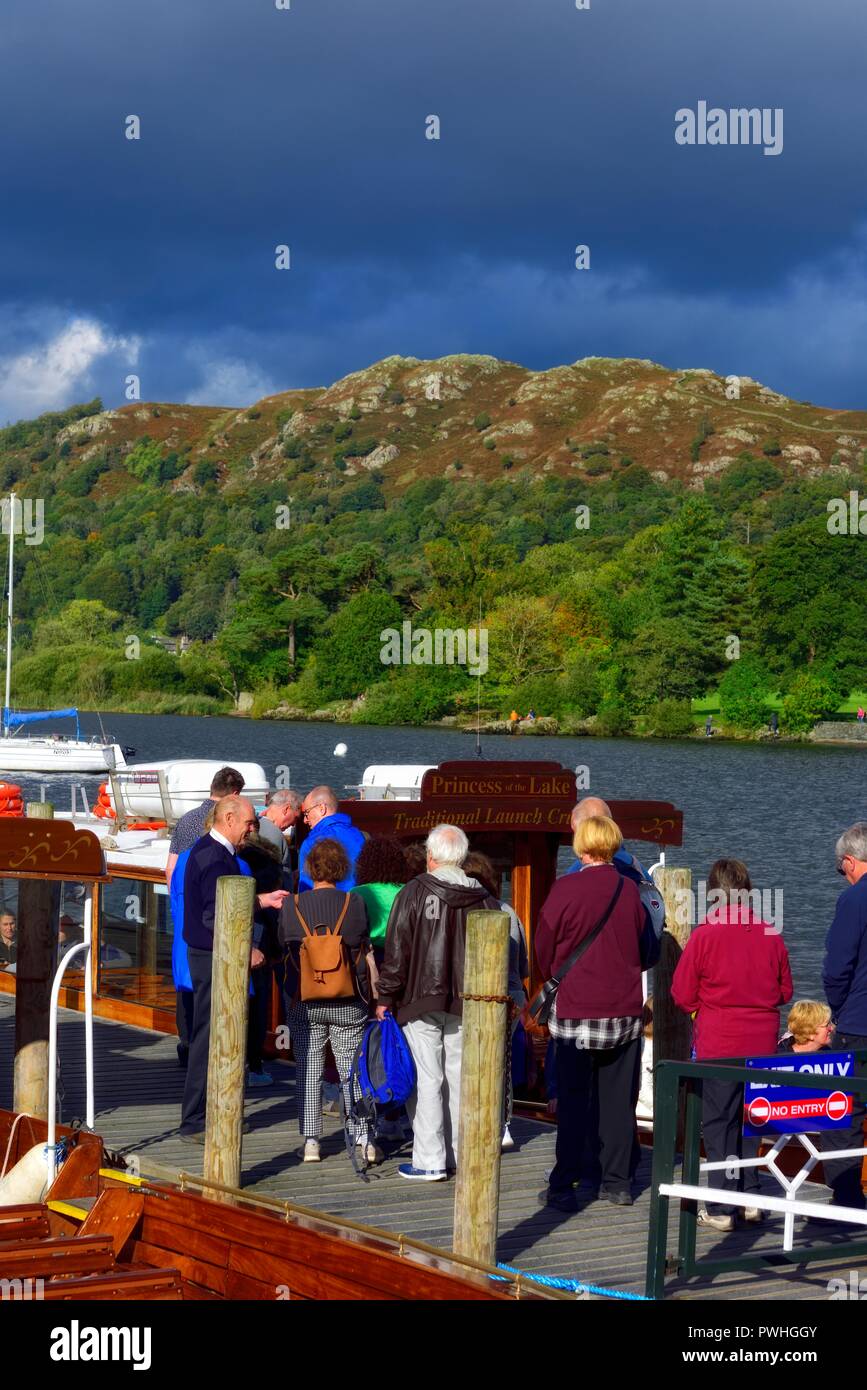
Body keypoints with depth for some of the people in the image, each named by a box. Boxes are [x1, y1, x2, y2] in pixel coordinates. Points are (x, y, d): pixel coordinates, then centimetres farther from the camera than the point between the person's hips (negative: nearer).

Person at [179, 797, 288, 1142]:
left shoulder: (210, 850, 13)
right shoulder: (215, 859, -20)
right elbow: (215, 918, -24)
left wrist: (264, 900, 17)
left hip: (210, 955, 11)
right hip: (213, 958, -11)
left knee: (213, 1036, 15)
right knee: (209, 1038, -5)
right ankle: (195, 1124, -1)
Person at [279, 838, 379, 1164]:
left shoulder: (291, 905, -7)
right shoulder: (355, 903, -8)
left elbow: (283, 945, 5)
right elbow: (364, 949, 2)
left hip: (303, 1002, 0)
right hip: (348, 1003, 0)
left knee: (308, 1071, 9)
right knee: (352, 1070, 8)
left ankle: (311, 1141, 5)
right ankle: (363, 1140, 2)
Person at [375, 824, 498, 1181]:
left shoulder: (415, 893, -9)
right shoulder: (482, 899, 2)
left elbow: (397, 950, -8)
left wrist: (386, 998, -1)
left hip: (421, 1000, -4)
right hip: (465, 1005, 4)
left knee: (427, 1079, -2)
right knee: (458, 1077, 12)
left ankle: (429, 1161, -2)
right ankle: (458, 1154, 18)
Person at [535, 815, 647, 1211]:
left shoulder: (566, 888, -12)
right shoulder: (630, 891, -2)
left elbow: (544, 946, -3)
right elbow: (644, 945, 10)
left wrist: (557, 979, 15)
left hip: (576, 1010, -3)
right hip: (625, 1010, 3)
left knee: (573, 1101, 3)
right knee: (619, 1099, 11)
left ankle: (563, 1187, 3)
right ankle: (617, 1182, 15)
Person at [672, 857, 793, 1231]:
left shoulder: (705, 934, -12)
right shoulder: (771, 935, -1)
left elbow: (682, 994, -6)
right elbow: (785, 991, 9)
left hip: (718, 1044, -3)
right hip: (762, 1044, 4)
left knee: (718, 1125, 4)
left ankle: (721, 1209, 4)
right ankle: (750, 1196, 18)